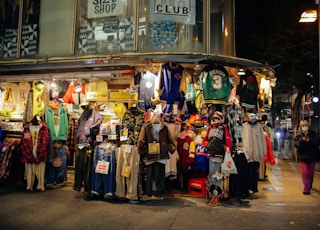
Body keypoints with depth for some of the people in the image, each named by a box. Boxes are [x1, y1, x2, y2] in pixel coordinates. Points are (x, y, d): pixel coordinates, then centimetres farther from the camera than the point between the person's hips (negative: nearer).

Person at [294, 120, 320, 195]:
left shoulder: (313, 134, -1)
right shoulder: (298, 135, -2)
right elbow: (296, 144, -11)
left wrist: (309, 140, -24)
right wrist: (302, 140, -26)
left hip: (312, 156, 2)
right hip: (303, 157, -2)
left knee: (311, 172, 14)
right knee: (304, 172, -8)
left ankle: (309, 185, 36)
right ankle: (306, 189, -4)